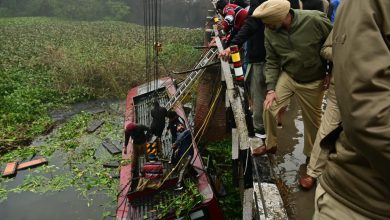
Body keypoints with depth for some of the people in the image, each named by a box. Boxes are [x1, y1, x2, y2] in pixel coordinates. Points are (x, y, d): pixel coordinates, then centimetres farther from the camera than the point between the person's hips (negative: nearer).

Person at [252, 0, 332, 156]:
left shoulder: (315, 20, -26)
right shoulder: (270, 30, -14)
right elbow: (272, 61, -5)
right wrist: (271, 88, -12)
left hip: (313, 82, -2)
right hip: (287, 76, 3)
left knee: (312, 119, 11)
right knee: (269, 107, -10)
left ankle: (311, 154, 37)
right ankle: (270, 144, 16)